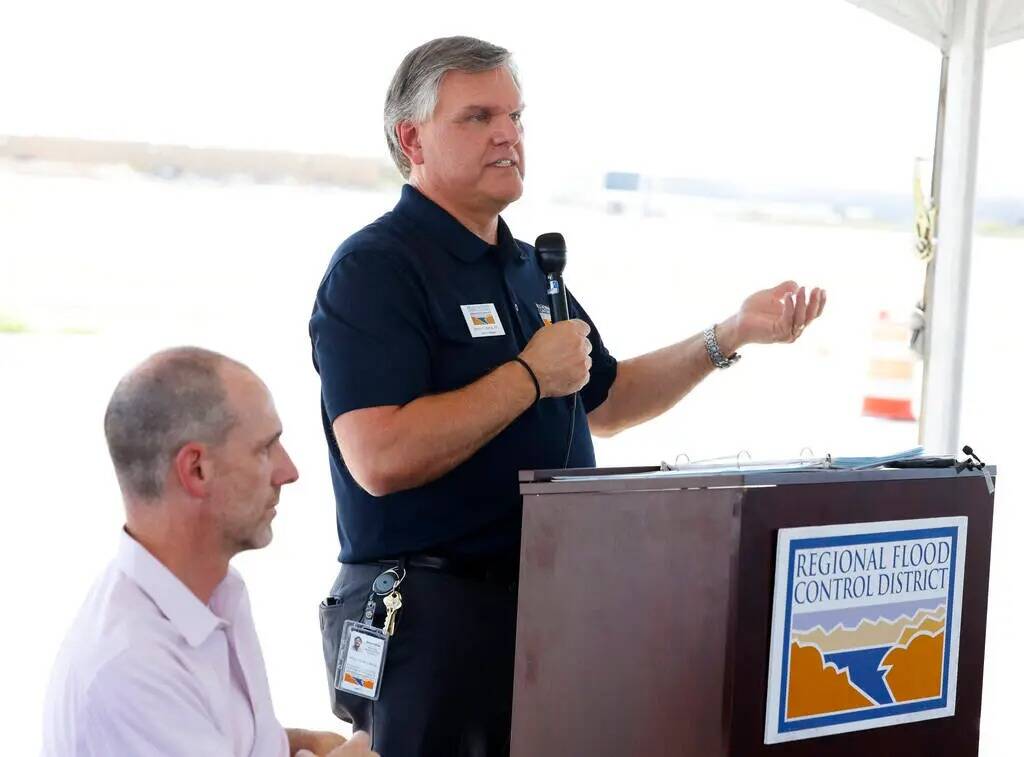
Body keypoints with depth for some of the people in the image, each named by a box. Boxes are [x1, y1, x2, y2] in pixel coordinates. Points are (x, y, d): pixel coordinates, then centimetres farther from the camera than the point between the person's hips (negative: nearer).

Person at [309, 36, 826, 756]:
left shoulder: (530, 267, 14)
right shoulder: (376, 267, -14)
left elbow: (605, 403, 24)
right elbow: (381, 460, -26)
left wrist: (732, 334, 13)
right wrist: (530, 375, -17)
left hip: (547, 602, 8)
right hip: (435, 611, -8)